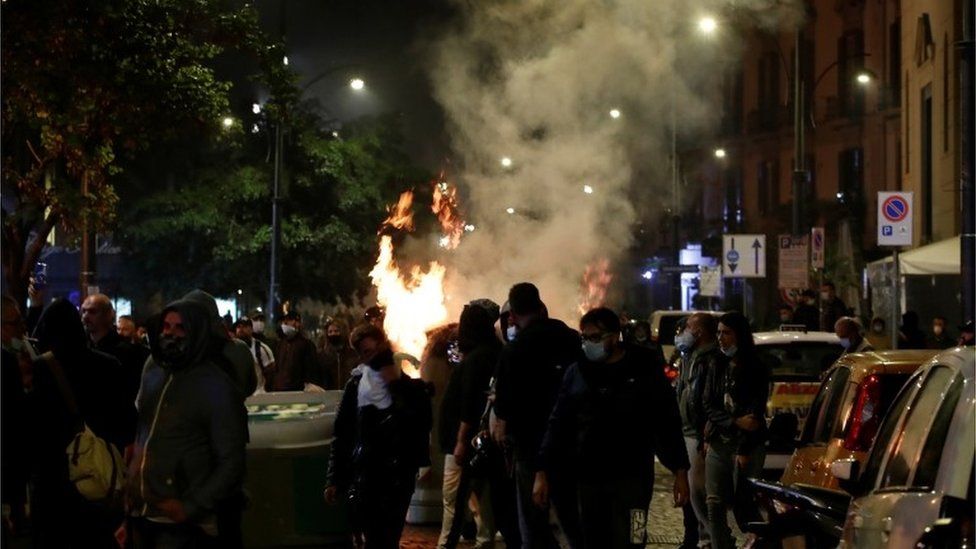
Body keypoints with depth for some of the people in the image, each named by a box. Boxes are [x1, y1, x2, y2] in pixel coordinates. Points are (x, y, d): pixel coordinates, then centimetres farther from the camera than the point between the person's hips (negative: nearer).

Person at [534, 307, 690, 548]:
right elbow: (558, 425, 9)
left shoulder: (645, 370, -1)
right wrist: (542, 471, 2)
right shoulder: (577, 373, 7)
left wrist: (680, 472, -2)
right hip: (588, 479, 3)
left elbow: (669, 424, 2)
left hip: (632, 478, -3)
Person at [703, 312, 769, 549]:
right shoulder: (717, 368, 12)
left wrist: (744, 450, -13)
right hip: (718, 444, 5)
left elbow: (755, 413, -7)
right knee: (715, 504, 0)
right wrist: (735, 422, -11)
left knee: (744, 507, -5)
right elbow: (709, 407, 6)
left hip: (748, 445, -5)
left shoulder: (757, 369, -3)